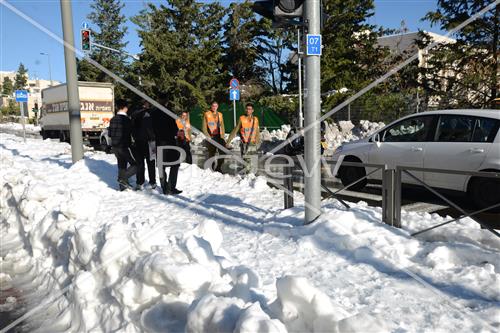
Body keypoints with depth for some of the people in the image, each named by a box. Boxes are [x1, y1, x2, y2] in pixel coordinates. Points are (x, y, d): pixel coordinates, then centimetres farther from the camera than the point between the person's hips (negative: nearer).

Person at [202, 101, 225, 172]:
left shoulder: (220, 114, 14)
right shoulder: (207, 114, 2)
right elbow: (204, 127, 0)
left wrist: (222, 135, 7)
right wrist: (208, 136, -9)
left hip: (219, 136, 4)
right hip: (211, 137, -3)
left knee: (223, 152, -4)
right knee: (211, 153, 0)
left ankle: (218, 168, 9)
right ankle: (211, 168, 11)